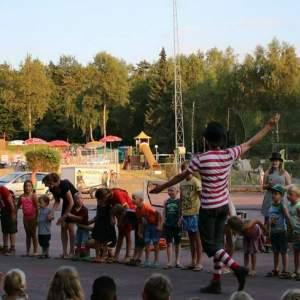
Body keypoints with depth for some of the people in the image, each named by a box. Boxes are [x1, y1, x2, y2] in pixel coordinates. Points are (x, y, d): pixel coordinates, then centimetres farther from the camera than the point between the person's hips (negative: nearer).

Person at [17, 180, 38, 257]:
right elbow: (18, 206, 13)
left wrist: (36, 217, -17)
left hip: (32, 217, -5)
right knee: (27, 234, 11)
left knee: (33, 234, 1)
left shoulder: (33, 195, -10)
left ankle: (35, 251, 6)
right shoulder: (22, 196, 5)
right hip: (25, 217, 5)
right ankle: (27, 251, 15)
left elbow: (37, 207, -13)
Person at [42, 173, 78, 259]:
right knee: (63, 227, -1)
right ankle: (64, 252, 2)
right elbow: (57, 201, 3)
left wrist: (63, 217, -26)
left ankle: (71, 252, -5)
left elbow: (71, 202, -29)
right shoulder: (52, 188, -10)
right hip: (66, 203, 7)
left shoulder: (64, 185, -31)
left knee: (70, 226, -12)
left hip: (75, 202, -7)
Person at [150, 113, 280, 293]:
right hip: (224, 206, 5)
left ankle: (237, 268, -16)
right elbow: (252, 143, 4)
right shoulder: (230, 155, -6)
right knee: (218, 242, 13)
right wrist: (270, 126, 14)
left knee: (210, 245, 2)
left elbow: (182, 176, -7)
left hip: (208, 208, -5)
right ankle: (216, 282, 13)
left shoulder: (200, 159, -17)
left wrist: (162, 187, 7)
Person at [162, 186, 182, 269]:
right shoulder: (166, 202, 7)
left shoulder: (179, 201, -3)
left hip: (177, 225, -2)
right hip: (168, 225, 2)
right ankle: (169, 262, -1)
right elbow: (164, 212, 12)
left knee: (177, 243, 9)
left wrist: (180, 221, -16)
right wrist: (164, 220, 0)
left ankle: (177, 261, 18)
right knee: (169, 243, 0)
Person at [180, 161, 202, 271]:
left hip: (194, 213, -7)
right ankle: (193, 262, 21)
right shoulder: (182, 183, 11)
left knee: (197, 237, -1)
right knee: (191, 238, 13)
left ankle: (199, 262, 3)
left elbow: (201, 196, -14)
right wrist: (181, 214, 15)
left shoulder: (196, 182, -9)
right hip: (186, 213, 7)